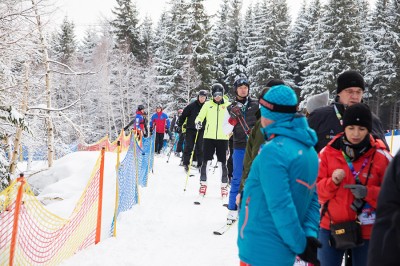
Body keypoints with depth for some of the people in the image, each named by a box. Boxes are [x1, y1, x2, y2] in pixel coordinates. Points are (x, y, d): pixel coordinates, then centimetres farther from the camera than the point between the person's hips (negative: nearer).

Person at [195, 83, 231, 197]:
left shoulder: (228, 105, 6)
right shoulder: (208, 104, 7)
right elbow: (200, 116, 6)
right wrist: (198, 122, -15)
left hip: (222, 138, 0)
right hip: (209, 137, 0)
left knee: (222, 163, 3)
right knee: (206, 161, -1)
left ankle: (224, 186, 12)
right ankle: (203, 184, 11)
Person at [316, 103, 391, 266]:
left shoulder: (381, 156, -5)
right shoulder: (328, 152, -2)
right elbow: (317, 191, -1)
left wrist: (368, 193, -20)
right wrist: (332, 182, -21)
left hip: (367, 230, -1)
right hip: (331, 226, 1)